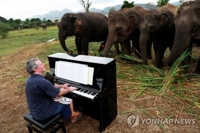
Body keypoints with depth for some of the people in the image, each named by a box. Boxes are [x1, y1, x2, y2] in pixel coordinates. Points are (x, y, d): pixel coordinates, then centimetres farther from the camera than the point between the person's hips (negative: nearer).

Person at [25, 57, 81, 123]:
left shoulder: (31, 78, -2)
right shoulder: (41, 82, -33)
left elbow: (50, 87, 12)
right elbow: (59, 93, -20)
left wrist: (62, 86, 18)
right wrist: (69, 89, -2)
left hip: (34, 110, 8)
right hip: (42, 113, -8)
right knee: (67, 103, 10)